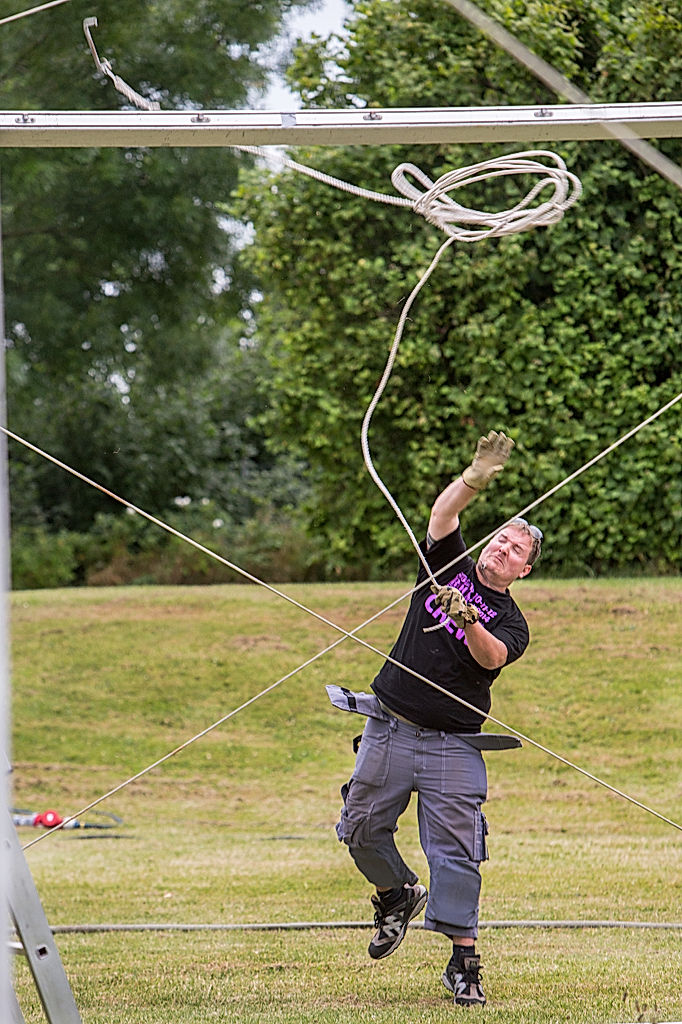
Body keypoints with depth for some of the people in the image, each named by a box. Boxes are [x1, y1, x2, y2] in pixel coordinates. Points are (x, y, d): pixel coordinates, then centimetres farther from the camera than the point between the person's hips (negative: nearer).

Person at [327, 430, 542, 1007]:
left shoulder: (511, 623, 2)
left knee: (456, 851, -7)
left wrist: (468, 623, -40)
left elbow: (492, 658, -20)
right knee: (361, 829, 7)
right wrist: (476, 479, -26)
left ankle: (464, 963, -3)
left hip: (454, 744, -3)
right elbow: (442, 516, -9)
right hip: (390, 729, 3)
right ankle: (399, 894, 35)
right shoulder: (450, 568, 8)